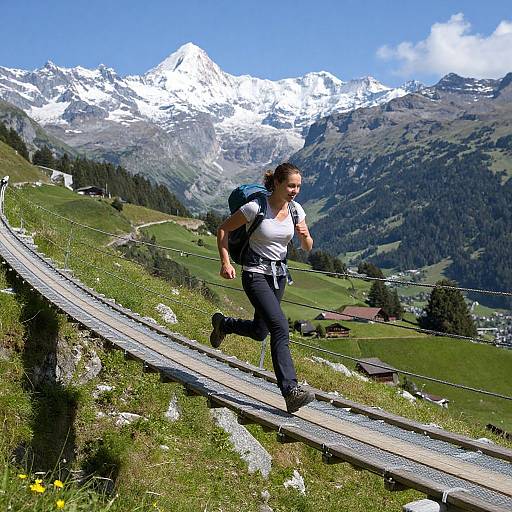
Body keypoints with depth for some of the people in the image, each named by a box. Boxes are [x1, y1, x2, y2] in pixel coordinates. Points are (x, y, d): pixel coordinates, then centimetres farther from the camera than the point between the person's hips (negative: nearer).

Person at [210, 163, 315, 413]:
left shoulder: (296, 209, -2)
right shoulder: (255, 207, -18)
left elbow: (307, 248, 5)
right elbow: (222, 230, -7)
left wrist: (305, 235, -18)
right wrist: (226, 263, -16)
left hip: (279, 274, 7)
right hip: (255, 273, -7)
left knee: (259, 332, 16)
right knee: (280, 327, -22)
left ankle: (223, 324, 47)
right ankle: (290, 391, -23)